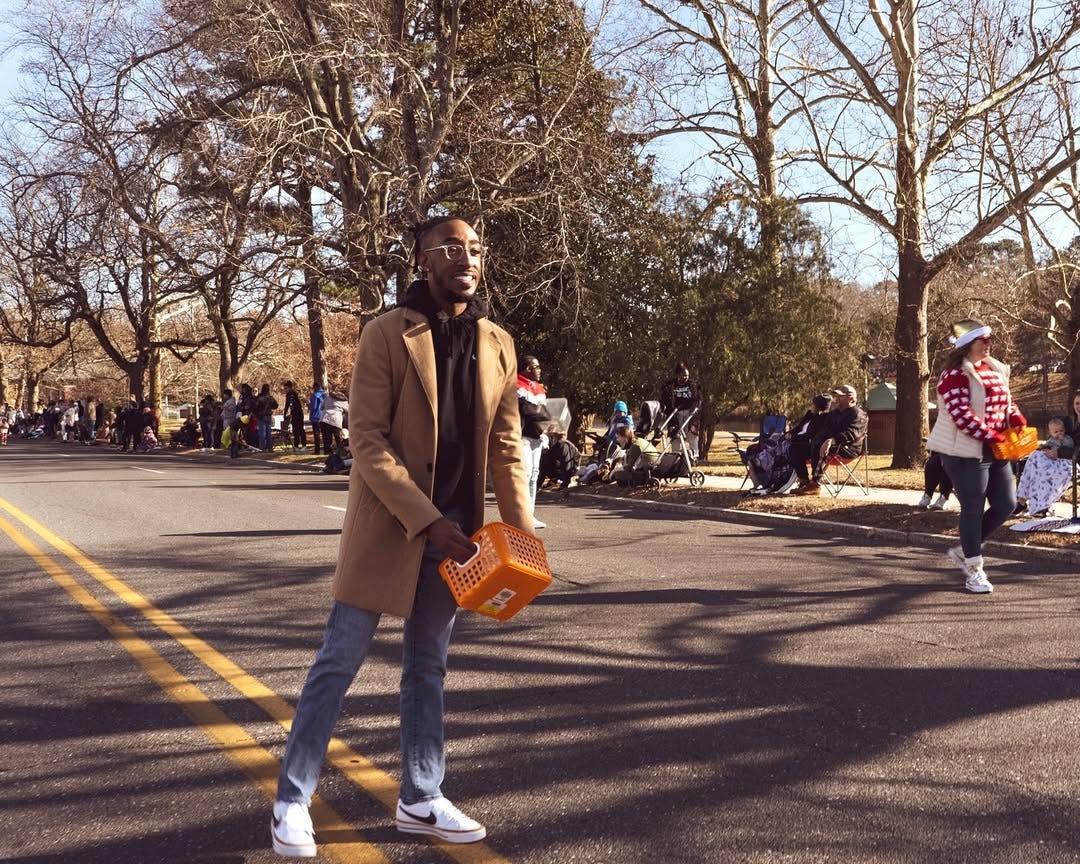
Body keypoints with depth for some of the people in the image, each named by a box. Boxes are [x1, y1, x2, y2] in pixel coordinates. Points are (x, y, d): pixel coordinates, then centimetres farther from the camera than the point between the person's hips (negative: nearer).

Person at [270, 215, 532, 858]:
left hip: (453, 533, 5)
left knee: (428, 668, 15)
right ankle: (293, 801, 15)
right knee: (339, 662, 2)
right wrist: (425, 518, -21)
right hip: (386, 528, -5)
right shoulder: (387, 334, -9)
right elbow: (367, 438, -15)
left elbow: (506, 447, 8)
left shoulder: (498, 344, 5)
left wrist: (523, 532, -2)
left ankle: (421, 801, 27)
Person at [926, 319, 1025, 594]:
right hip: (966, 452, -8)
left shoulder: (995, 369, 12)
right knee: (973, 509, -2)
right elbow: (961, 415, -23)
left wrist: (1017, 419, -1)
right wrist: (992, 437, -24)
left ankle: (964, 550, 25)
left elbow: (1006, 401, 21)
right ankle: (974, 570, 11)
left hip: (995, 451, 8)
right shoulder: (955, 375, -15)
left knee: (1006, 505, 9)